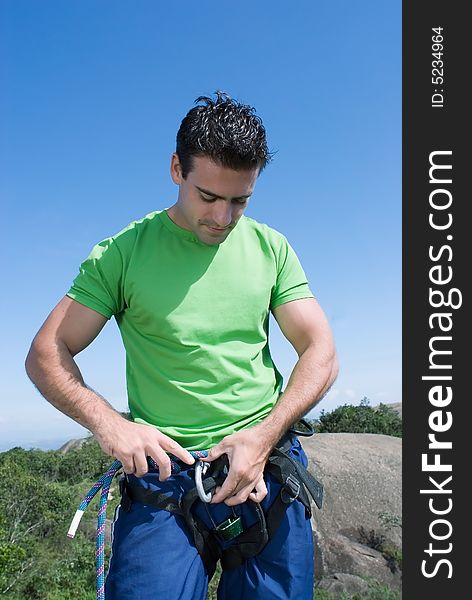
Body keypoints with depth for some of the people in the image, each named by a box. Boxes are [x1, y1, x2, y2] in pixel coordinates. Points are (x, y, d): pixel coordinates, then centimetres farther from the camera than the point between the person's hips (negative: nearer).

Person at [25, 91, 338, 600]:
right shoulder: (123, 252, -2)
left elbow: (321, 352, 3)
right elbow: (46, 354, 0)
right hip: (164, 471, -2)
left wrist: (264, 435, -12)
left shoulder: (271, 248, 5)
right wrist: (107, 422, -17)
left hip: (268, 471, 3)